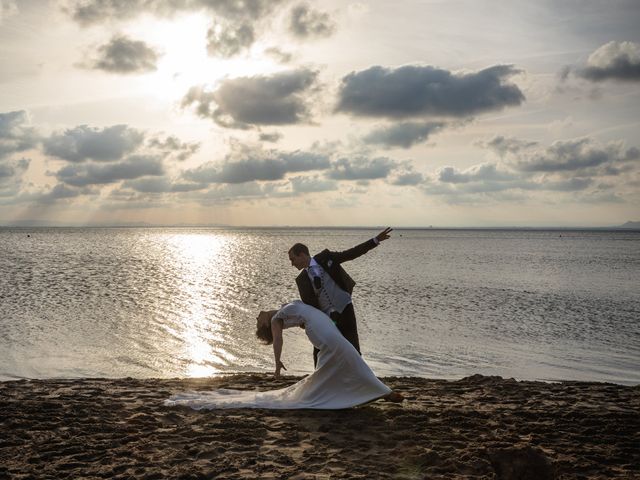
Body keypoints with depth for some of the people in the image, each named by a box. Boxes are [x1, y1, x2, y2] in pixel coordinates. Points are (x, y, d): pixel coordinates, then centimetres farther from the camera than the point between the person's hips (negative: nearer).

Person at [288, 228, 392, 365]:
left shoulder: (325, 257, -5)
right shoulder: (301, 279, 1)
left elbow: (351, 253, -3)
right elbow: (307, 304, -3)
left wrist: (376, 240, -7)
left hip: (345, 310, -3)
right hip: (326, 318, 3)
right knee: (320, 354, 3)